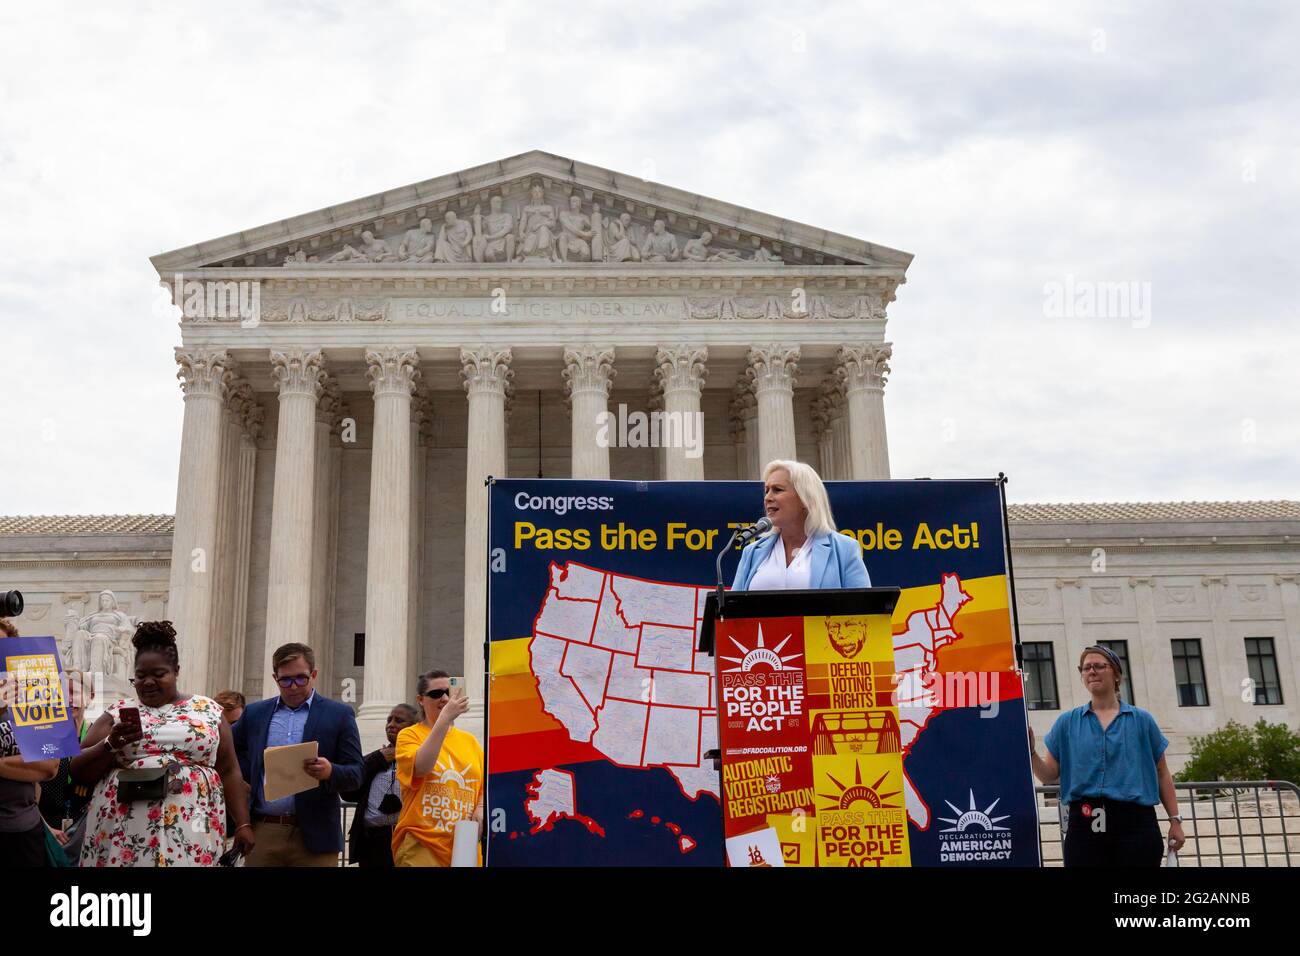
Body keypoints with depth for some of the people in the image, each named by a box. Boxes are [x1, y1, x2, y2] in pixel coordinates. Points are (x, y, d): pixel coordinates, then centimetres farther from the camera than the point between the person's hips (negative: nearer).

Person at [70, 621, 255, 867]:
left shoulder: (207, 710, 8)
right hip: (124, 833, 1)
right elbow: (78, 771, 7)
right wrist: (111, 744, -10)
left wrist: (242, 823, 1)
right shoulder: (117, 714, 10)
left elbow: (229, 771, 8)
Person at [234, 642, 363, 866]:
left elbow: (355, 775, -2)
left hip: (314, 835, -2)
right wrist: (248, 781, 4)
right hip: (261, 832, 3)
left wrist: (330, 772, -23)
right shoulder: (254, 713, 11)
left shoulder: (339, 714, 1)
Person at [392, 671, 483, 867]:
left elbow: (485, 784, 17)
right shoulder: (409, 735, 1)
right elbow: (421, 768, -18)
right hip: (421, 844, -4)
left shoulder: (469, 740, 13)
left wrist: (480, 809, -4)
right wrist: (445, 718, -20)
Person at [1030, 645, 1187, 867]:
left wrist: (1175, 821, 7)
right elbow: (1050, 776, 9)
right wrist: (1031, 752, -8)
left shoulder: (1142, 720, 10)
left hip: (1135, 823, 0)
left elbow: (1162, 775, 12)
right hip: (1084, 825, 1)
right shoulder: (1067, 722, 12)